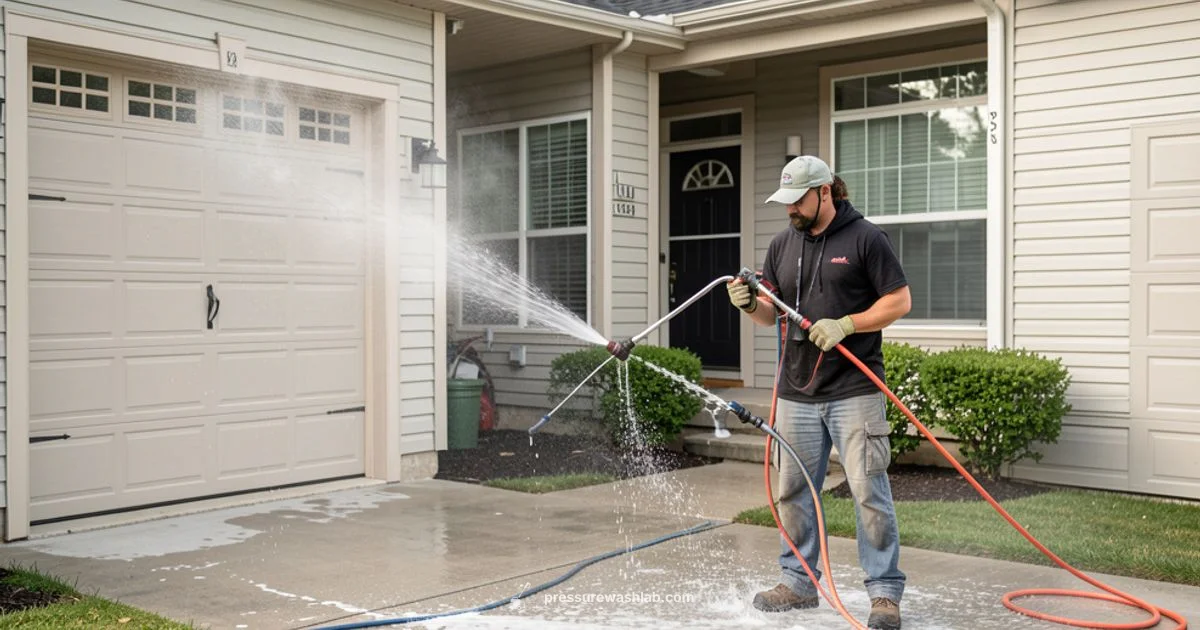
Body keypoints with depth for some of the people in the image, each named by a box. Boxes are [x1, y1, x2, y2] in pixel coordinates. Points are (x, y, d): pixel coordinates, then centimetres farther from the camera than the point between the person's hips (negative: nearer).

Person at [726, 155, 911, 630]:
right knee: (793, 492, 11)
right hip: (797, 392, 6)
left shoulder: (865, 238, -3)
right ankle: (798, 582, 25)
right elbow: (770, 314, 15)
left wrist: (845, 325, -15)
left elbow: (900, 301, -5)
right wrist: (749, 304, -7)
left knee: (869, 491, -5)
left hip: (854, 391, -6)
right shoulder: (782, 245, 13)